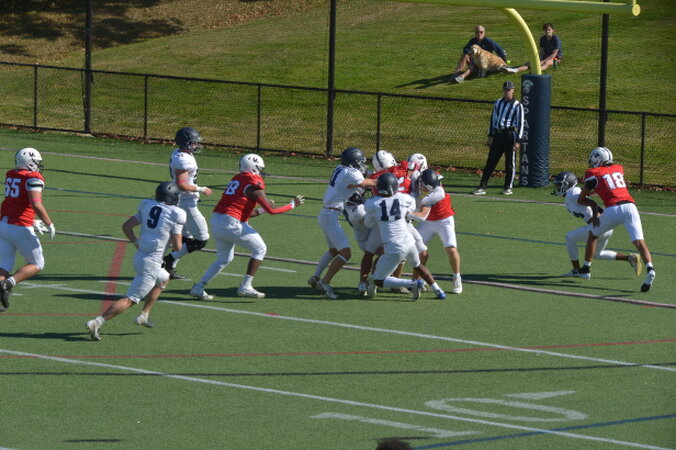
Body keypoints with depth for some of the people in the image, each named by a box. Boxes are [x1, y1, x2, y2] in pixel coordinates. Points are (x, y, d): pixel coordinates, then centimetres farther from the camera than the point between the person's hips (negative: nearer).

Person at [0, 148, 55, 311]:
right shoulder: (33, 179, -12)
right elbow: (36, 205, -24)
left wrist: (33, 222, 30)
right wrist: (49, 224, -10)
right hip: (21, 228, -7)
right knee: (37, 264, 9)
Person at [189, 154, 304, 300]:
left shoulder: (236, 179, 19)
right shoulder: (254, 185, -6)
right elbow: (272, 210, -5)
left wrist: (261, 210, 31)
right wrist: (292, 205, 8)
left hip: (216, 219, 8)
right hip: (231, 223, -8)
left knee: (224, 258, 22)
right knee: (260, 249, 7)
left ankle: (199, 287, 13)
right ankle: (245, 286, 2)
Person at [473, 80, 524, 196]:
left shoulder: (517, 105, -3)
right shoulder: (498, 103, 14)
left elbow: (520, 123, -6)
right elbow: (493, 119, 19)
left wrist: (517, 141, -12)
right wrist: (490, 136, 12)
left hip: (510, 135, -5)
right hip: (497, 134, 5)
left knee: (510, 163, 1)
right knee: (490, 161, 3)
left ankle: (508, 187, 11)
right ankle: (482, 187, 3)